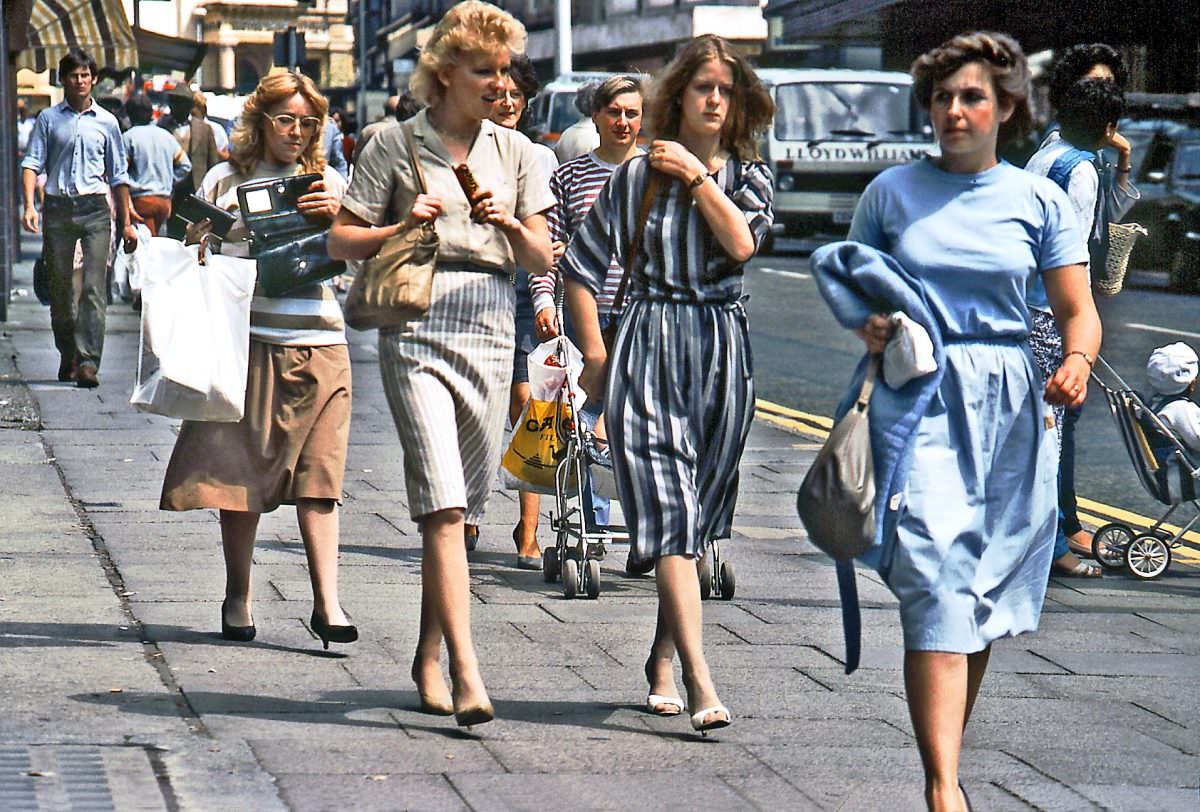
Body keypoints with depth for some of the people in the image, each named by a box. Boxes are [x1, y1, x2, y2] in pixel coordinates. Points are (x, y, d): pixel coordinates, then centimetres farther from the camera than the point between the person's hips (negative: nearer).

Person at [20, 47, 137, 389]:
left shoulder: (106, 122, 10)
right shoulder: (49, 119, 8)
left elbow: (119, 175, 15)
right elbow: (32, 162, 3)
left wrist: (126, 223, 13)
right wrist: (29, 205, -12)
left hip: (95, 209, -1)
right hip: (58, 208, 1)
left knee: (94, 287, -12)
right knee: (60, 287, 6)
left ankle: (88, 361, -18)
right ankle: (67, 356, 21)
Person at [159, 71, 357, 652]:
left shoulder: (327, 184, 14)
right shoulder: (225, 181, 11)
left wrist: (335, 216, -17)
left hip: (319, 342, 1)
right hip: (247, 341, -1)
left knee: (318, 474, -6)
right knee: (241, 469, 1)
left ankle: (327, 603, -9)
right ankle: (238, 597, 13)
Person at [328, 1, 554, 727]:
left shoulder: (516, 152, 13)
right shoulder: (397, 145, 2)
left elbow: (543, 260, 12)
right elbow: (341, 240, 4)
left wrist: (511, 224, -8)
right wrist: (402, 229, -12)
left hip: (491, 334, 4)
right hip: (417, 332, -4)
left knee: (462, 509, 10)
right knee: (443, 506, -16)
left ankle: (430, 654, 26)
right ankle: (466, 675, -23)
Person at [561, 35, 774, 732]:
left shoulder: (749, 175, 10)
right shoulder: (637, 177, 3)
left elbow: (742, 242, -10)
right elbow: (581, 267, 7)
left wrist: (698, 175, -8)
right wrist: (596, 355, 4)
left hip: (724, 352, 3)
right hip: (651, 348, -3)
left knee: (697, 518, 9)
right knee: (672, 516, -13)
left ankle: (664, 661, 25)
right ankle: (700, 681, -21)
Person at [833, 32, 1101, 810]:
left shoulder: (1040, 201, 6)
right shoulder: (892, 191, 6)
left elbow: (1078, 309, 4)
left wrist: (1078, 360, -17)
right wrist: (868, 326, -7)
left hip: (1010, 405, 2)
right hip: (920, 396, -2)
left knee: (985, 598, 10)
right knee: (937, 587, -15)